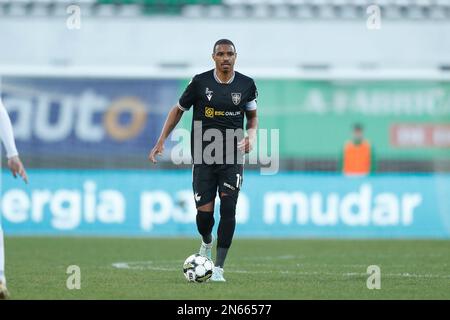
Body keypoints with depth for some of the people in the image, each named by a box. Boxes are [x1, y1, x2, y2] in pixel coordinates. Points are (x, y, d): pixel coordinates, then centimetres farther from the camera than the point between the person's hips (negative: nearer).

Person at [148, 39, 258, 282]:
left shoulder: (246, 85, 1)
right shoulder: (200, 82, -3)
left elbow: (253, 116, 17)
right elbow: (178, 110, 9)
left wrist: (251, 136, -4)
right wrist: (161, 142, 4)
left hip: (233, 157, 1)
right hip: (204, 156, -1)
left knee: (228, 209, -10)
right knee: (204, 211, -5)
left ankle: (218, 268, -3)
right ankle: (207, 243, 32)